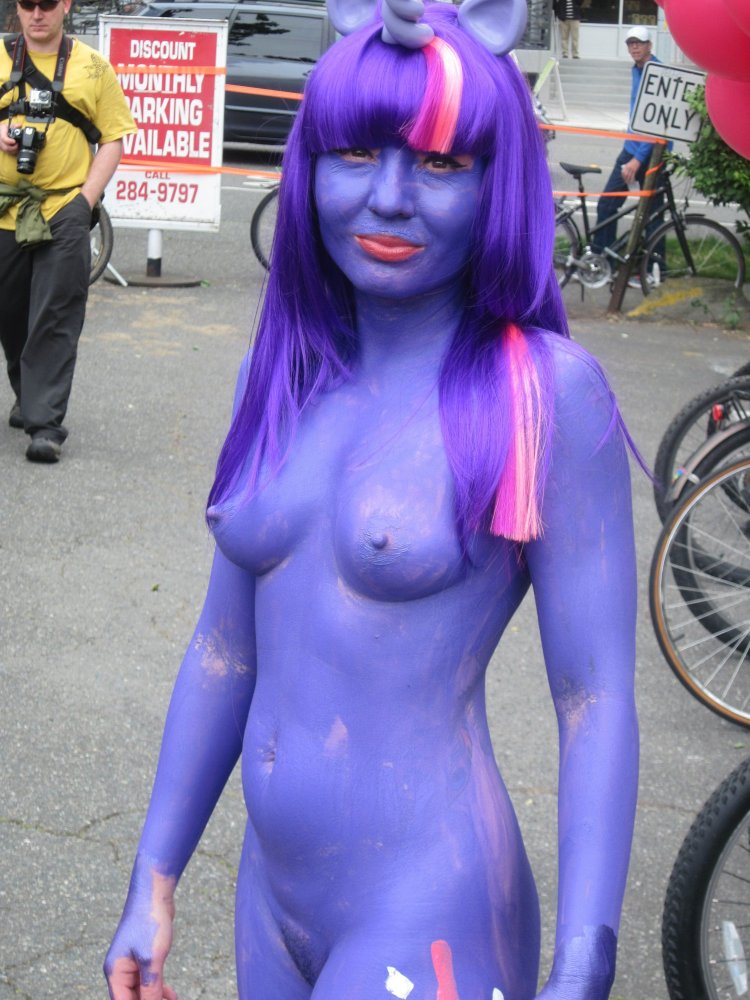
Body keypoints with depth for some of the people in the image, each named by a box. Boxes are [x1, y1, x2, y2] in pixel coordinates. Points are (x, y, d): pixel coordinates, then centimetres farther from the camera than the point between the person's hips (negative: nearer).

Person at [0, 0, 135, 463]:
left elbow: (113, 139, 5)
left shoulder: (92, 66, 5)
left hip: (64, 213, -2)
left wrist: (86, 200, -6)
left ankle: (46, 422, -6)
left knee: (55, 320, -7)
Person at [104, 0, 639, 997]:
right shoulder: (283, 373, 4)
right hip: (269, 902, 6)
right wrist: (154, 884, 12)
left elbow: (598, 701, -13)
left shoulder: (545, 392, -13)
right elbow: (225, 649, 10)